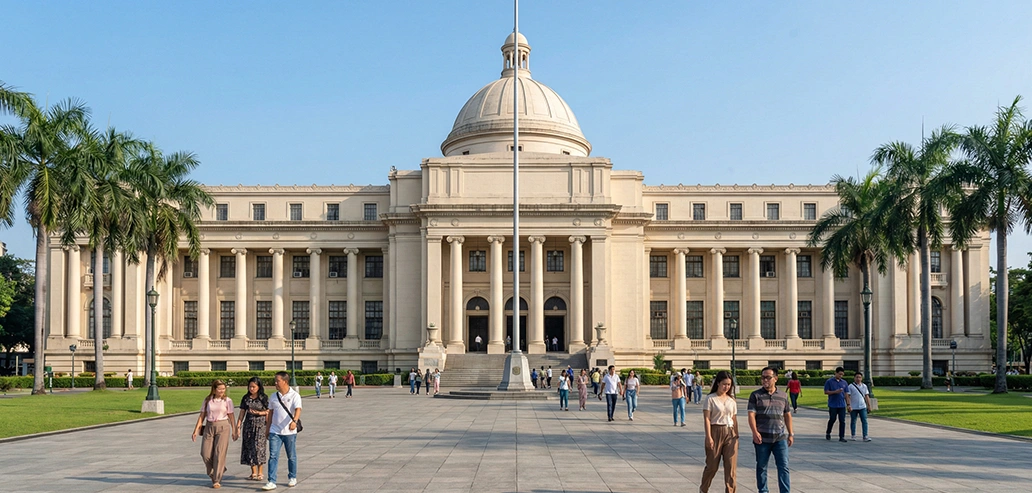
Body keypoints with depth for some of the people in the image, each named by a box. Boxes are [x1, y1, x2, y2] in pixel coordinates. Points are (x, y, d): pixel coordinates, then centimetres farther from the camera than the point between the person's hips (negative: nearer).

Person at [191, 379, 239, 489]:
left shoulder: (227, 401, 0)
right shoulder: (207, 400, 5)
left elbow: (231, 417, 3)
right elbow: (202, 416, 7)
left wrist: (234, 431, 3)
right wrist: (196, 431, 3)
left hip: (223, 427, -3)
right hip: (209, 427, 3)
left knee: (219, 453, -8)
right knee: (206, 454, -1)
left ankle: (217, 480, -1)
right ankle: (217, 472, 26)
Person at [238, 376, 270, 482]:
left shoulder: (264, 398, -1)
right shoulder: (246, 398, 7)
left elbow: (268, 413, 2)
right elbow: (242, 413, 8)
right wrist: (238, 427, 4)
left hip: (261, 425, -3)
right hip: (248, 425, 3)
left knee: (259, 447, -7)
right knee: (249, 448, 2)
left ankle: (260, 472, 2)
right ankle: (253, 472, 12)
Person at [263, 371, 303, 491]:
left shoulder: (294, 396, -8)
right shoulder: (273, 397, 7)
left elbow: (298, 410, -23)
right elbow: (271, 414, 15)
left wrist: (294, 421, -42)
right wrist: (268, 429, 16)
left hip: (290, 432, -3)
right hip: (275, 431, 3)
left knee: (291, 456, 11)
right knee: (273, 456, -6)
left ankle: (292, 478, 28)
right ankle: (271, 482, -7)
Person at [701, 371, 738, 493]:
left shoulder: (732, 400, 11)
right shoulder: (710, 399, -4)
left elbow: (734, 419, 15)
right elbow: (706, 418, -8)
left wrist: (737, 436, 12)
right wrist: (708, 437, -15)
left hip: (730, 433, 4)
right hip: (716, 432, -4)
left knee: (731, 466, -2)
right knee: (712, 465, 5)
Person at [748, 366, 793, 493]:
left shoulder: (783, 396, 9)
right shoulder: (756, 395, 0)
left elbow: (787, 415, 16)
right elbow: (751, 415, -7)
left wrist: (790, 434, 13)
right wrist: (755, 432, -20)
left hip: (780, 438, 1)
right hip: (762, 438, -1)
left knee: (784, 467, -3)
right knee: (761, 467, 9)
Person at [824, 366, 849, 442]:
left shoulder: (844, 382, 10)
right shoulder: (829, 381, -1)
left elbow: (846, 393, 13)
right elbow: (826, 392, -4)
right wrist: (835, 392, -17)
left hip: (842, 405, 3)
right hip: (833, 405, -3)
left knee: (842, 421, 0)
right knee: (832, 419, 5)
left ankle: (842, 437, 4)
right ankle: (828, 433, 27)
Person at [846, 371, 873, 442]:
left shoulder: (864, 386, 9)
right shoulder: (850, 386, -4)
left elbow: (867, 396, 12)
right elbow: (847, 396, -8)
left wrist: (869, 406, 8)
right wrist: (848, 405, -17)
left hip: (862, 407, 3)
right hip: (853, 408, -3)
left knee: (864, 421, -4)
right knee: (853, 422, 7)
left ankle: (865, 436, -6)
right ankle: (853, 436, 16)